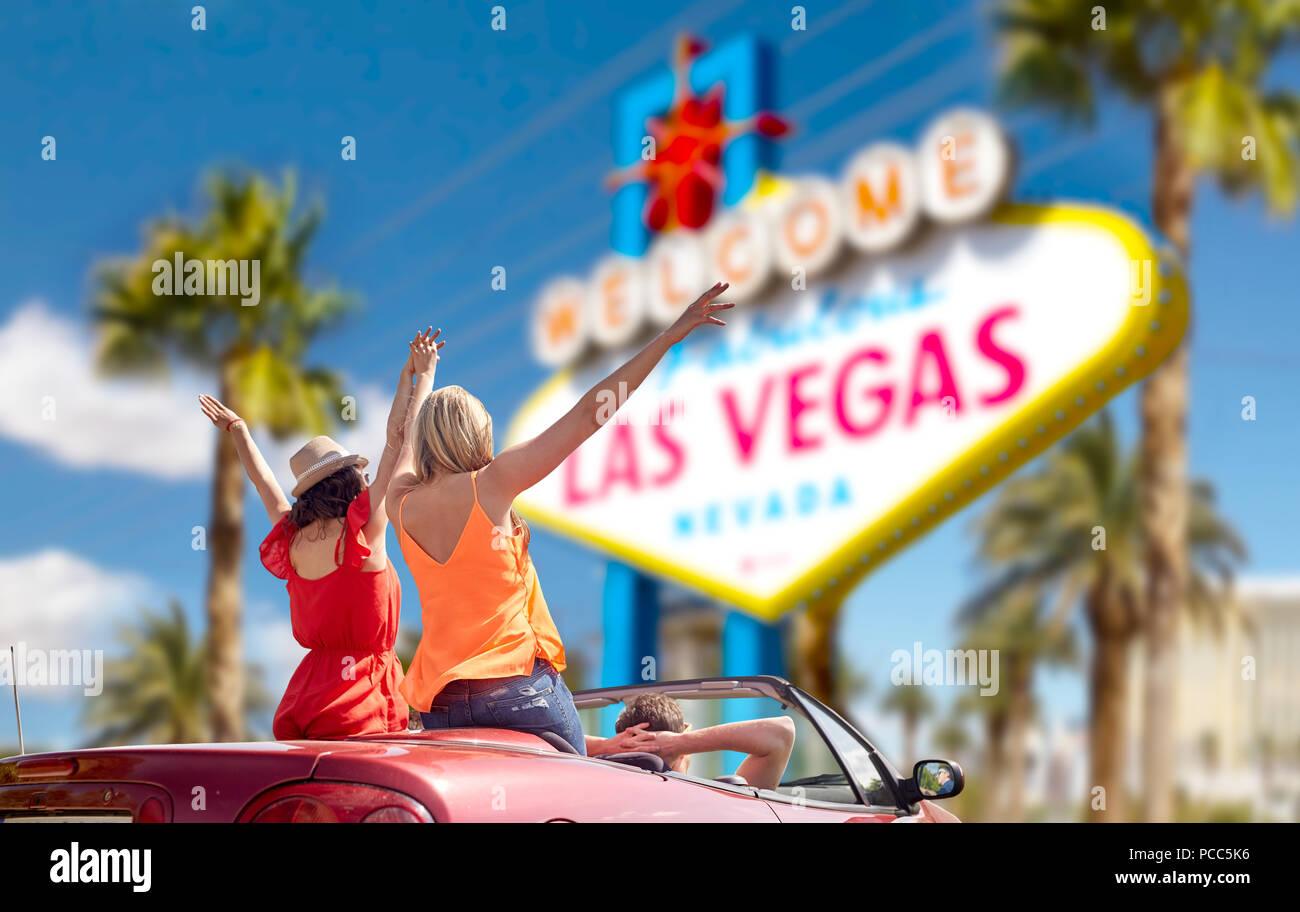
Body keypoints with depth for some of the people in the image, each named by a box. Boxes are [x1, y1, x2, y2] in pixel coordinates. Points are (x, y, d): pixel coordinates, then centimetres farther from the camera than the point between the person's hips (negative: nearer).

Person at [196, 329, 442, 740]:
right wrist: (414, 375, 4)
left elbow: (265, 484, 27)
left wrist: (239, 431, 43)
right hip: (362, 695, -7)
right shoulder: (362, 530, -7)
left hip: (304, 695, 7)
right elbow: (396, 441, -3)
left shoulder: (291, 543, 9)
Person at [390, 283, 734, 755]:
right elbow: (590, 413, -4)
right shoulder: (492, 483, -5)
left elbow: (406, 439, 30)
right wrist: (670, 335, -1)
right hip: (523, 687, -4)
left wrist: (423, 378, 50)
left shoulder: (404, 504, 6)